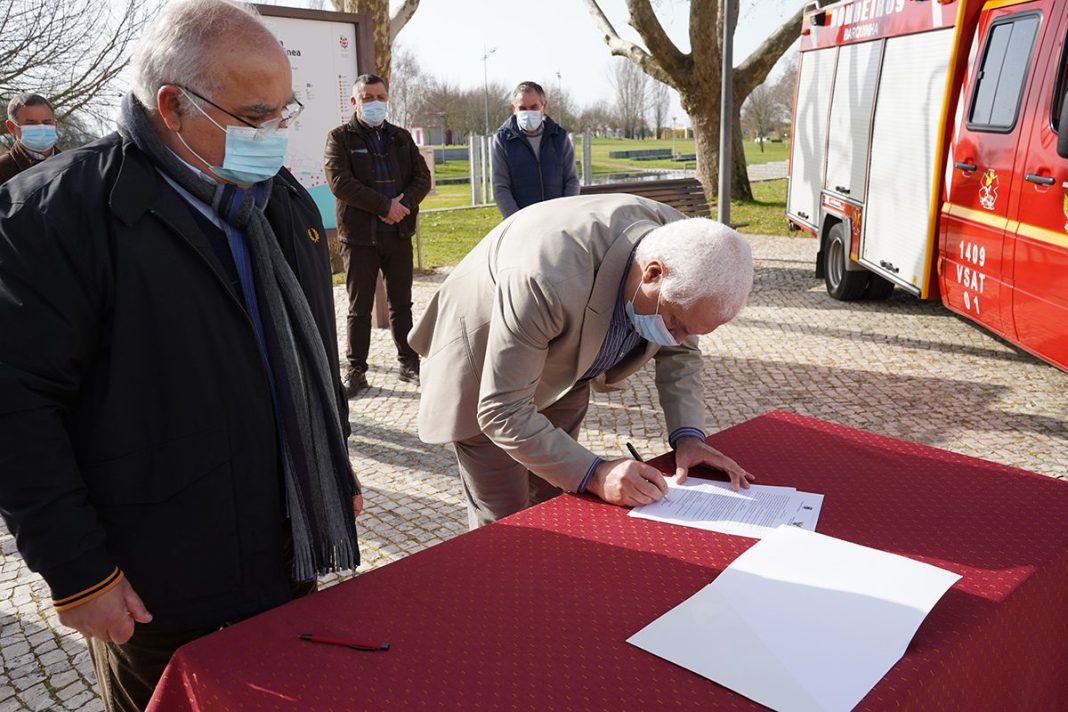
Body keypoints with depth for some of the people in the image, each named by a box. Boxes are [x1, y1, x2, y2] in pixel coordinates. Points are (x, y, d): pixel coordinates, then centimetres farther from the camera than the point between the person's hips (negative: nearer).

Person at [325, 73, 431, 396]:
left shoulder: (401, 137, 14)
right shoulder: (340, 137, 1)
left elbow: (422, 178, 7)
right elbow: (339, 181, -13)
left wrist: (404, 204, -13)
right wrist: (385, 206, -17)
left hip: (399, 233, 3)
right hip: (359, 235, -3)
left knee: (401, 304, 11)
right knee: (359, 308, 3)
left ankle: (409, 363, 21)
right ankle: (356, 371, 12)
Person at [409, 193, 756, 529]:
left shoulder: (683, 245, -22)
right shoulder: (547, 280, -43)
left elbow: (680, 351, -4)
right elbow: (502, 412, -35)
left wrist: (687, 434, -18)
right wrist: (594, 474, -41)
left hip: (562, 373, 6)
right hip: (482, 366, -5)